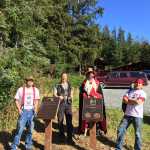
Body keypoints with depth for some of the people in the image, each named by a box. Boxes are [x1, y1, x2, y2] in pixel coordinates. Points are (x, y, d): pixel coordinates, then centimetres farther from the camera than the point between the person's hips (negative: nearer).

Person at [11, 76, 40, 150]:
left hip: (32, 111, 3)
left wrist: (35, 109, -3)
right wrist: (19, 109, -11)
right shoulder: (21, 89, 0)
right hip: (23, 111, -2)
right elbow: (16, 100, 1)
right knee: (19, 129, -6)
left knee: (30, 129, 9)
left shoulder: (36, 90, 7)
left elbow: (36, 100, 11)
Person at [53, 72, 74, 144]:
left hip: (68, 104, 2)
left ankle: (69, 138, 2)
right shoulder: (57, 85, 6)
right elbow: (54, 94, 3)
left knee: (69, 121, -3)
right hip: (60, 104, -1)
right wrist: (58, 96, -16)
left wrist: (71, 96, -1)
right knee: (60, 120, 5)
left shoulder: (69, 85, 14)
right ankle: (61, 134, 26)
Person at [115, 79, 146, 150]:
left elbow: (138, 102, -17)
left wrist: (129, 99, -5)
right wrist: (134, 101, -12)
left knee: (137, 134, 4)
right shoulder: (129, 91, 12)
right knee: (120, 130, 5)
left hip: (137, 116, -4)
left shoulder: (142, 93, -1)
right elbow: (124, 99, -1)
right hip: (127, 115, 4)